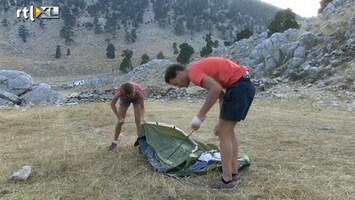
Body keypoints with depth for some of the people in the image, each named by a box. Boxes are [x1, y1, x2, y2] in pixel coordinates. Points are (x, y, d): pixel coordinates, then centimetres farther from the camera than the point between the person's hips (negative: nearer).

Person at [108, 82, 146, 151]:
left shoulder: (139, 91, -42)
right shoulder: (120, 91, -41)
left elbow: (142, 107, -31)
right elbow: (112, 104, -25)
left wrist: (142, 118, -46)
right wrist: (119, 118, -29)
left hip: (137, 98, -1)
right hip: (125, 98, 1)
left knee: (138, 121, -12)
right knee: (120, 121, 2)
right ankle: (115, 141, 22)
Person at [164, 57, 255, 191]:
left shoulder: (193, 72, -9)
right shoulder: (201, 70, 20)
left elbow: (216, 89, -25)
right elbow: (221, 93, 21)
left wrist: (200, 116, -19)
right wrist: (222, 122, 19)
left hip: (238, 87, -10)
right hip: (245, 86, 10)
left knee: (223, 133, -5)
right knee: (228, 131, 16)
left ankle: (227, 180, -1)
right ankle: (234, 173, 22)